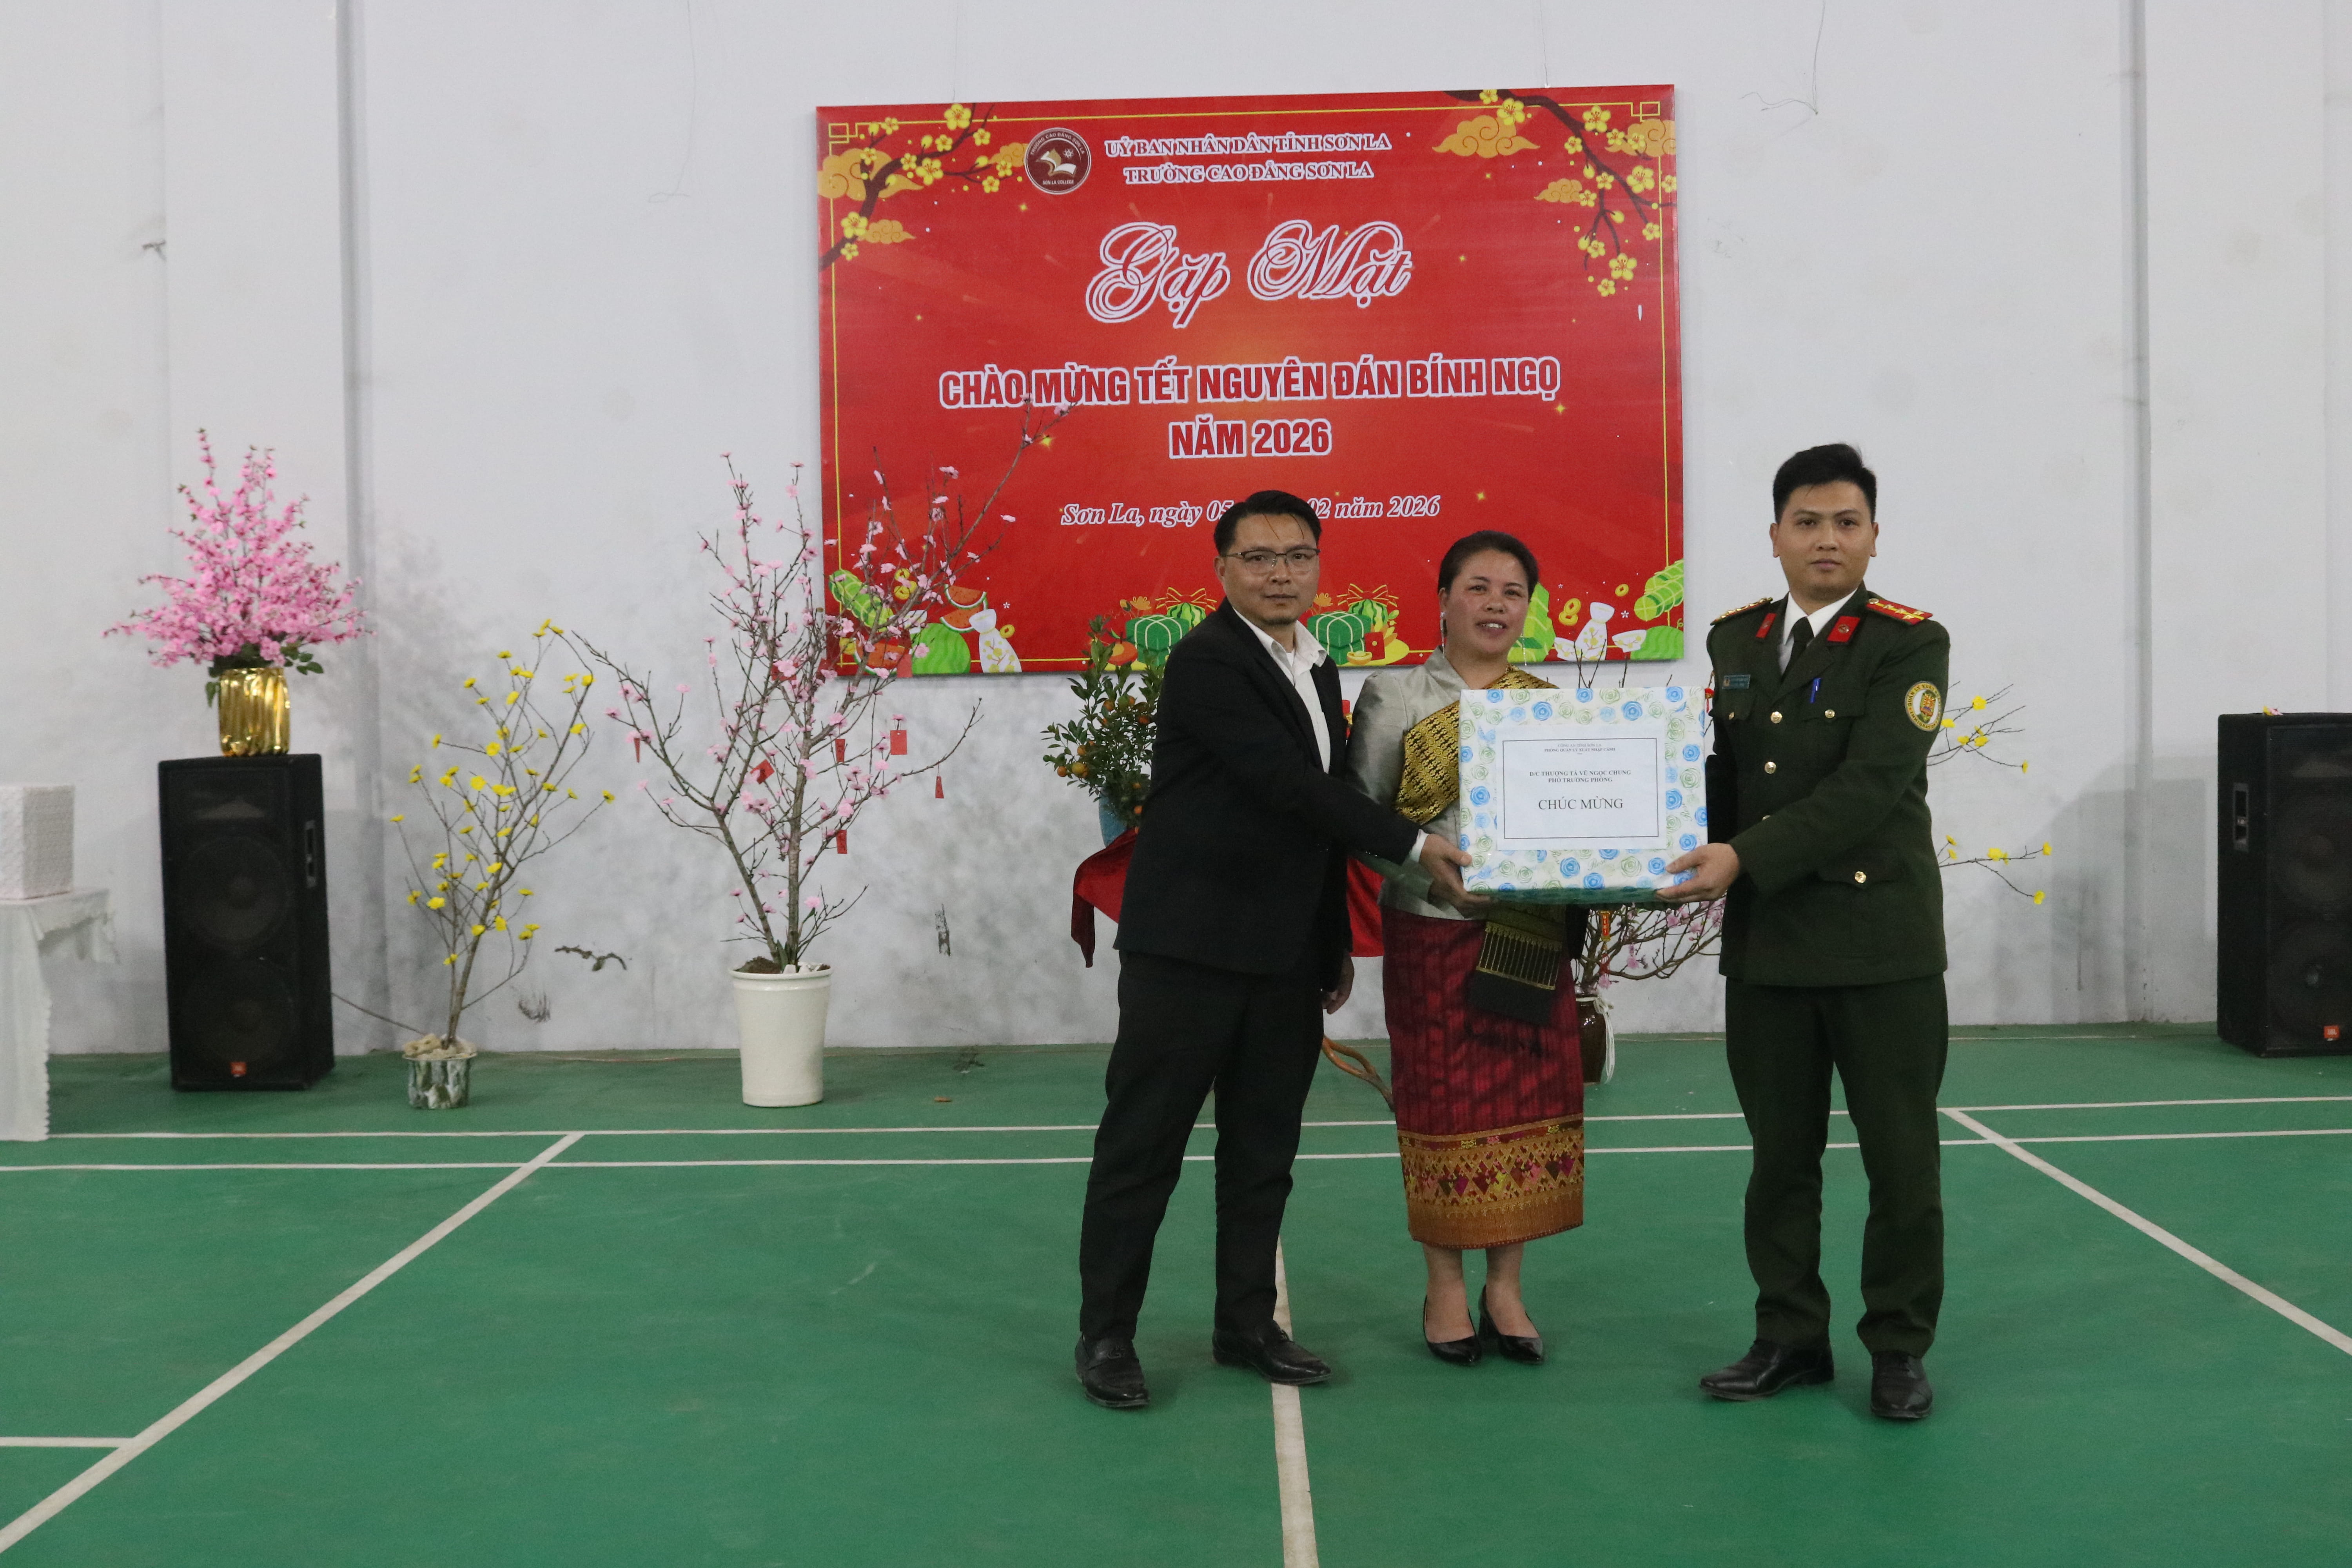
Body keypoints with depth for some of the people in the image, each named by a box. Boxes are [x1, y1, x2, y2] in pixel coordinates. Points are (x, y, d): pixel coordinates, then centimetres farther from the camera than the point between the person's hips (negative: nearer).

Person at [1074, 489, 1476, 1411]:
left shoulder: (1317, 668, 14)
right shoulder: (1208, 661, -13)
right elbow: (1289, 785, -19)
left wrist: (1338, 940, 19)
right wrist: (1413, 846, -16)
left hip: (1285, 955, 8)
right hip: (1190, 947, -8)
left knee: (1264, 1147, 12)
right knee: (1143, 1144, 1)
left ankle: (1246, 1324, 23)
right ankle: (1106, 1335, 10)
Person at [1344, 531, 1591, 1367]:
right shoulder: (1394, 694, 0)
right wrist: (1439, 873, -15)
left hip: (1531, 936, 3)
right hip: (1433, 930, -3)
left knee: (1527, 1101, 4)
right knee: (1443, 1102, 2)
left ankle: (1504, 1288, 16)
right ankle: (1446, 1289, 15)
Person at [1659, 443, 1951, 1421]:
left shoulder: (1909, 645, -6)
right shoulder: (1734, 641, 10)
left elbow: (1870, 785, -17)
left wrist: (1745, 858, -24)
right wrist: (1689, 857, -6)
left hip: (1880, 940, -4)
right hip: (1765, 940, 4)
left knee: (1900, 1158, 4)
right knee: (1780, 1155, 12)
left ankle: (1899, 1348, 17)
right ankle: (1790, 1339, 24)